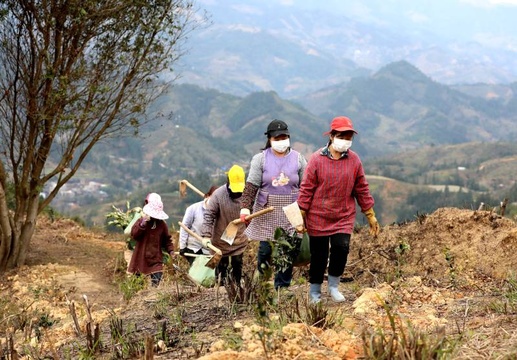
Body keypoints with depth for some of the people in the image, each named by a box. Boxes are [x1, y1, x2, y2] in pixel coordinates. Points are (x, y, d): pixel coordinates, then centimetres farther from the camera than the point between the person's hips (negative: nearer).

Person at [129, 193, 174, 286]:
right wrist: (142, 224, -29)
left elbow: (167, 239, 12)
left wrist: (170, 250, -3)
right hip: (141, 258, 0)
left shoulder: (162, 224, 2)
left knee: (156, 283, -10)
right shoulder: (141, 221, -3)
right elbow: (134, 234, -17)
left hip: (156, 260, 0)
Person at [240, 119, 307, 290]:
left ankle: (283, 286, 14)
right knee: (265, 248, 0)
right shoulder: (260, 159, 0)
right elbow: (251, 186, -5)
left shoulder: (298, 159, 4)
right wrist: (245, 207, -16)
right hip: (267, 212, -1)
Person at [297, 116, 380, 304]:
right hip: (318, 218, -2)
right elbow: (306, 189, -6)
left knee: (341, 248, -13)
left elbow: (362, 189, 7)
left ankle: (333, 286, 11)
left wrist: (371, 216, 8)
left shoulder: (354, 160, 1)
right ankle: (315, 291, 24)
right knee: (318, 255, 5)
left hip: (344, 218, 2)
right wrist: (301, 215, -8)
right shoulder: (317, 159, -8)